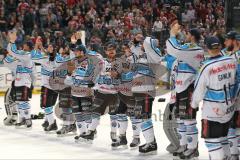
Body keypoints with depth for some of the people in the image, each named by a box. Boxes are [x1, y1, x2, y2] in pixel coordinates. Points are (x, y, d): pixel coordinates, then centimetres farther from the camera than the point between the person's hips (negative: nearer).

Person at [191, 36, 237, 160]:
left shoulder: (207, 67, -21)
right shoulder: (232, 61, -7)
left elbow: (199, 89, -11)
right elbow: (236, 81, 8)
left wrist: (194, 103, 6)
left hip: (213, 111, -6)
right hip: (229, 108, 6)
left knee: (212, 140, 2)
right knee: (222, 137, 20)